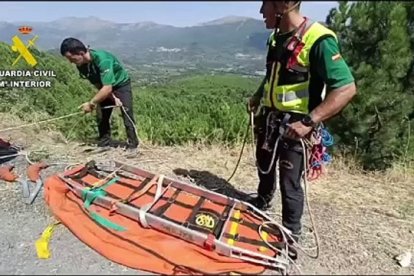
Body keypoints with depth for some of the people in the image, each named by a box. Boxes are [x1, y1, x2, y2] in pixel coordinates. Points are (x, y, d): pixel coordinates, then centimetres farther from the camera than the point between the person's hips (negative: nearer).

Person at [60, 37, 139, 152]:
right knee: (101, 115, 3)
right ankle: (105, 142, 14)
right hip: (105, 88, 7)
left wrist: (91, 103, -34)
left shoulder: (102, 59, -36)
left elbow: (107, 88, -40)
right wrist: (113, 97, -21)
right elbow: (98, 84, -8)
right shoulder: (81, 66, -13)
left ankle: (133, 144, -7)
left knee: (127, 115, -14)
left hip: (121, 84, -7)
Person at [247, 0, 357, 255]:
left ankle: (292, 237, 24)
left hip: (293, 126, -7)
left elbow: (347, 88, -23)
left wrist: (309, 121, -29)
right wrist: (258, 96, 9)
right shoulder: (277, 37, 5)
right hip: (268, 118, 8)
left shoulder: (318, 40, -20)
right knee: (265, 167, 25)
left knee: (289, 183, 2)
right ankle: (262, 201, 54)